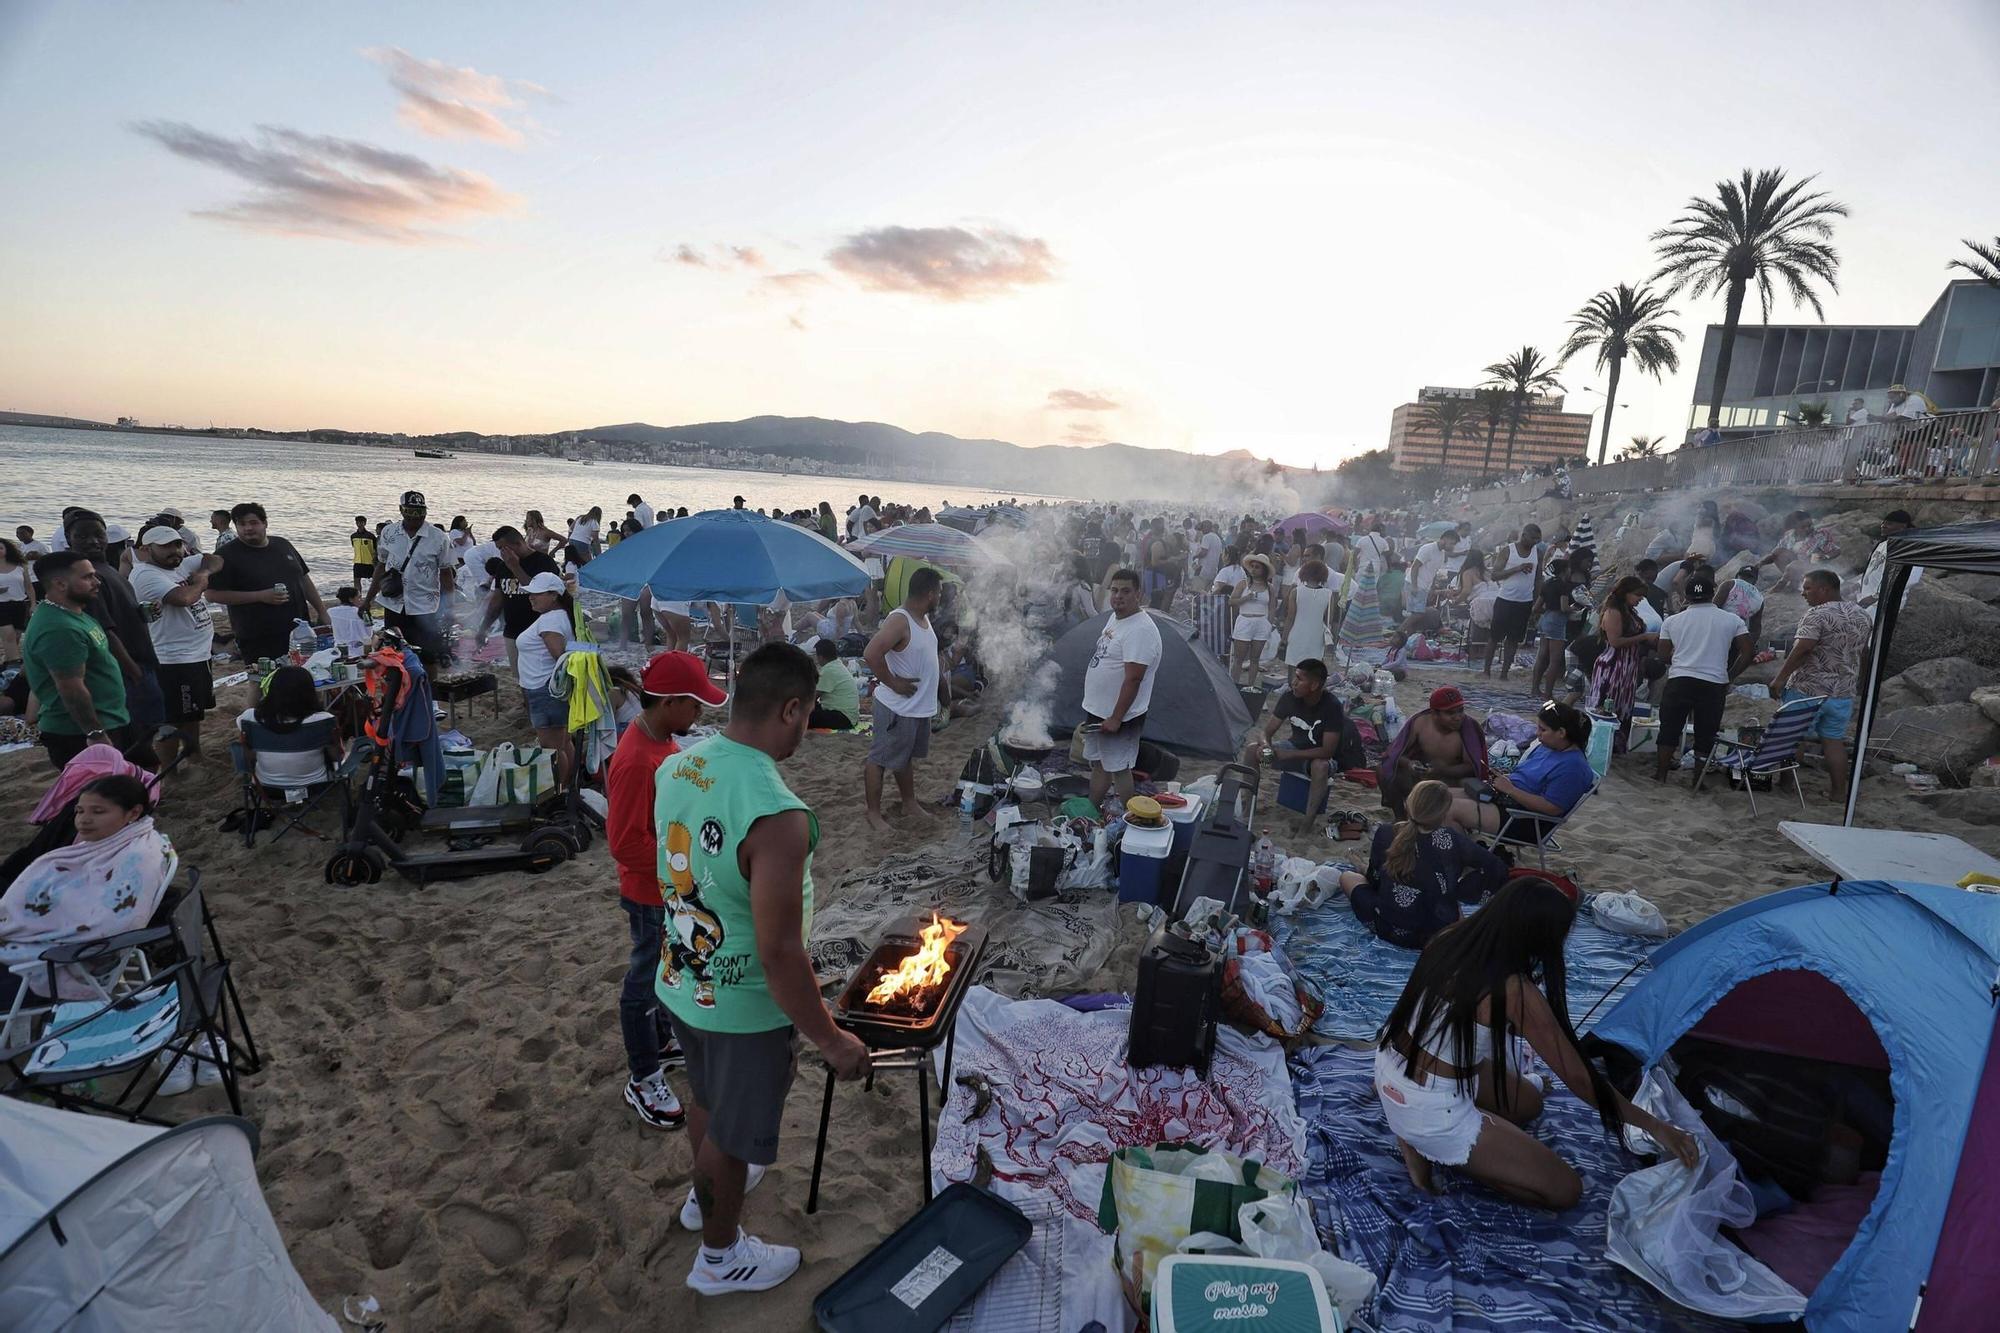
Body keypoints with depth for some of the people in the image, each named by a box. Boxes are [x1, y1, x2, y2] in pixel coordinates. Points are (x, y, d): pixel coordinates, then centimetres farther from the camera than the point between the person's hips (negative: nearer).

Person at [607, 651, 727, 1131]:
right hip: (652, 896, -9)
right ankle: (642, 1079, 27)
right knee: (645, 979, 9)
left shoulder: (663, 739, -1)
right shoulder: (635, 760, -31)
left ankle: (660, 1040, 47)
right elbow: (625, 842, -28)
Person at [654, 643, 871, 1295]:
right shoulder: (777, 814, -35)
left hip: (681, 984, 7)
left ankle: (704, 1194, 59)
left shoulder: (675, 768, -9)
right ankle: (720, 1257, 44)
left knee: (706, 1097, 32)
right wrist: (831, 1040, -16)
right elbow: (779, 954, -30)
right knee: (734, 1132, 19)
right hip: (744, 1008, -7)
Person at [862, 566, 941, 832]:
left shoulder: (924, 618, 7)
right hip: (898, 707, -9)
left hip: (920, 706, 9)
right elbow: (871, 654, -32)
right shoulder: (899, 621, -22)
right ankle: (873, 812, 15)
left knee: (906, 758, 23)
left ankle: (909, 802, 37)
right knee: (880, 759, 4)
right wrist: (893, 683, -23)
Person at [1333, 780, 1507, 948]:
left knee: (1346, 876, 20)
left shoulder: (1385, 833, -9)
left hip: (1390, 930, -1)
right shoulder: (1450, 839, -13)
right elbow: (1496, 867, -3)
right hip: (1438, 934, 1)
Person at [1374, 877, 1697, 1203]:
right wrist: (1655, 1126, -1)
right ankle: (1429, 1145, -1)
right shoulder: (1516, 992, -24)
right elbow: (1578, 1077, -14)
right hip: (1429, 1111, -8)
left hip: (1389, 1066, 8)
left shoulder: (1449, 938, -5)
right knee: (1565, 1190, 5)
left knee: (1529, 1103, 28)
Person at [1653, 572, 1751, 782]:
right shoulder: (1732, 620, 3)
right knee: (1705, 734, 9)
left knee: (1669, 729, 10)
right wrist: (1729, 676, 10)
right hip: (1714, 684, 0)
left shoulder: (1672, 621, 5)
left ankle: (1661, 773, 16)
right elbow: (1748, 652, -1)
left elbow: (1664, 655, 8)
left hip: (1679, 681, 0)